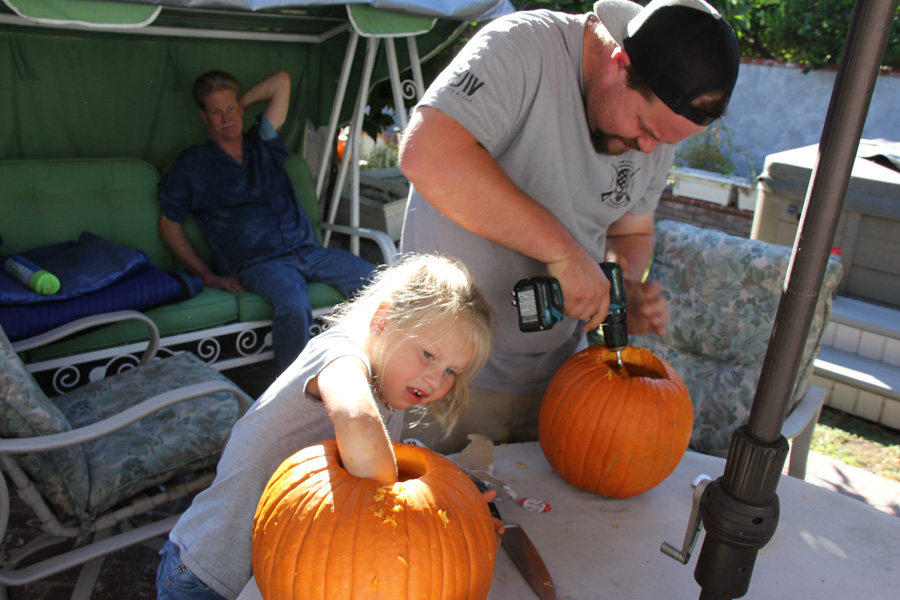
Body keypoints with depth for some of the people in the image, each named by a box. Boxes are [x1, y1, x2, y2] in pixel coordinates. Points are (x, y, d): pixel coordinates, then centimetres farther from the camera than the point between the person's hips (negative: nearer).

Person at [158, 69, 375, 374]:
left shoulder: (263, 145, 21)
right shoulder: (192, 164, 13)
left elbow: (281, 80, 22)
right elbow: (169, 225, 12)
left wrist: (239, 103, 24)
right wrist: (208, 276, 2)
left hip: (308, 250, 4)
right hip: (257, 262, -4)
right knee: (293, 305, -37)